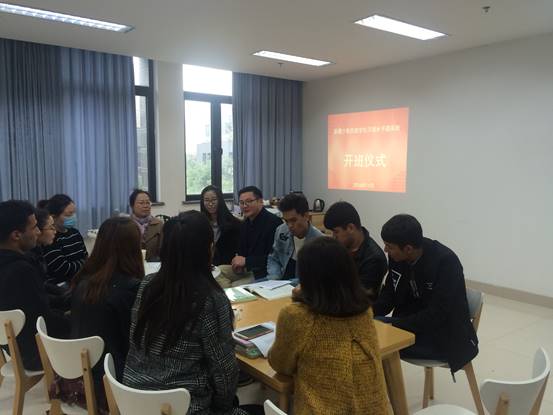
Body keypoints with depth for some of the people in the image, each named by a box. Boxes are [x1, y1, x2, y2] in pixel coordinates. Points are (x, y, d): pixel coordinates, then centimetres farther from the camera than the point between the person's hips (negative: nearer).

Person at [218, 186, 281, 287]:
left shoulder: (274, 222, -18)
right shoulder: (245, 223, 10)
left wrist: (246, 261, -19)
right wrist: (238, 261, -4)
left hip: (265, 273, -9)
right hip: (247, 269, 9)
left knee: (235, 286, -24)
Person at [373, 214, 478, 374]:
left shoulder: (446, 262, -25)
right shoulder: (397, 257, -7)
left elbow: (436, 315, -27)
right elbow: (389, 294, 4)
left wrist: (391, 324, -28)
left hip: (445, 337, -6)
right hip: (411, 325, 6)